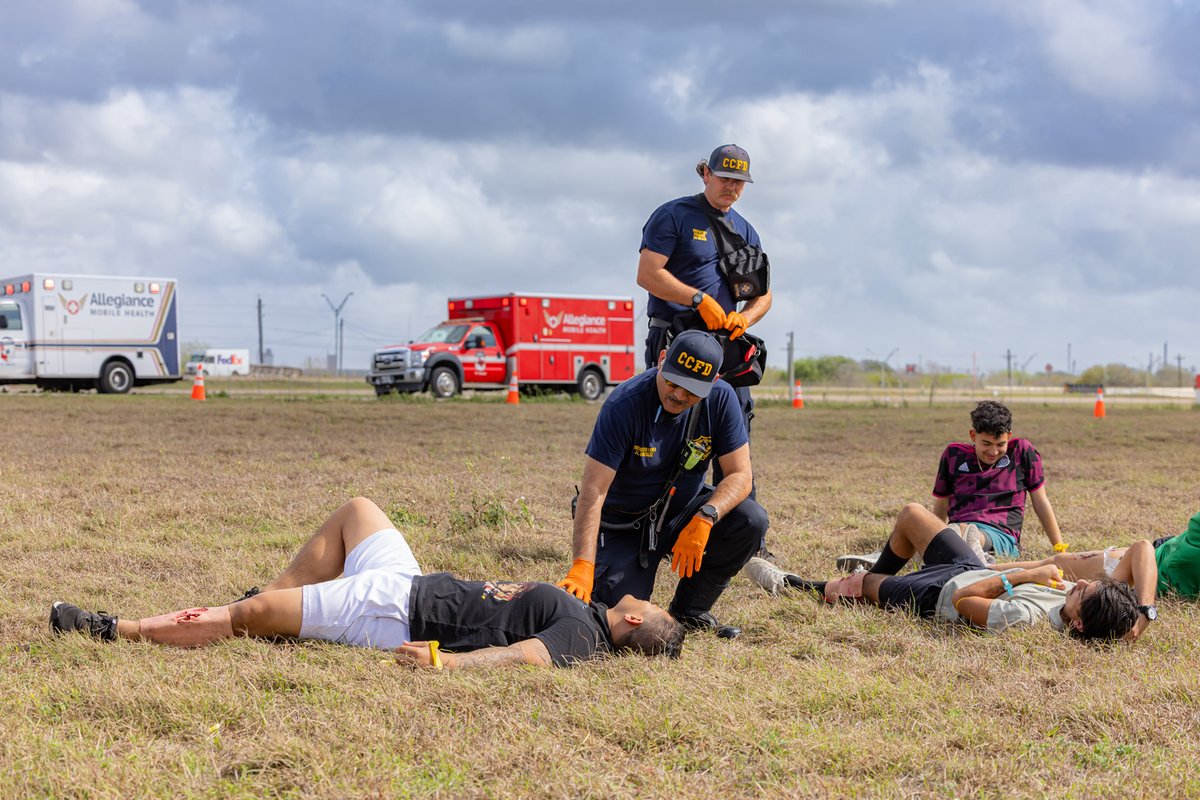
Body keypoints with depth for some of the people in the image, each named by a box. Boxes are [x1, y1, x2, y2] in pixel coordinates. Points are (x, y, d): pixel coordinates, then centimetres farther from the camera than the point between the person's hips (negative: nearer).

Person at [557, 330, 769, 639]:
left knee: (751, 520, -23)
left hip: (684, 511, 4)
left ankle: (689, 610, -3)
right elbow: (593, 491, -29)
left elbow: (740, 474, -13)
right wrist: (582, 566, -40)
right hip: (625, 524, -4)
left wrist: (705, 518, -33)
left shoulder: (721, 399, -14)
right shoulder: (624, 405, -26)